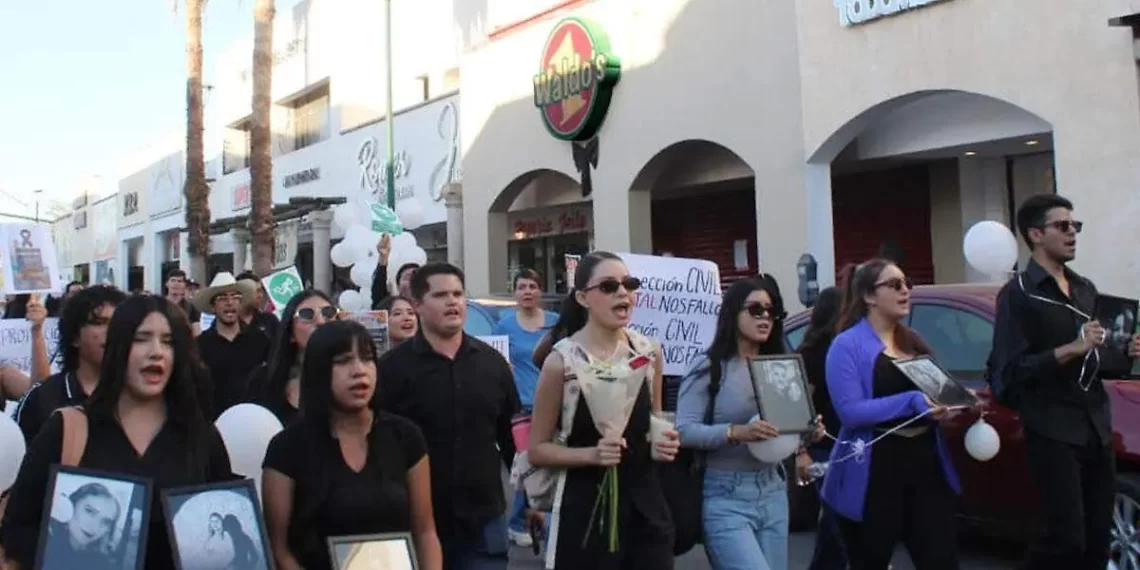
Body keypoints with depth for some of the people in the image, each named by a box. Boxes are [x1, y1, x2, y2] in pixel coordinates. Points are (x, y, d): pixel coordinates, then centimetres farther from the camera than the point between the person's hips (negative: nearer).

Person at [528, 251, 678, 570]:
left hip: (645, 502, 4)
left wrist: (661, 444, -3)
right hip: (587, 509, -4)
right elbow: (537, 450, -6)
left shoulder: (649, 352, 1)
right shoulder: (562, 361, -12)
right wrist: (592, 453, -20)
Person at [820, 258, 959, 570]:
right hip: (873, 472, -6)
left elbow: (933, 395, 21)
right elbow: (851, 412, -19)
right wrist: (912, 401, -25)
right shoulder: (848, 345, -8)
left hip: (926, 463, 6)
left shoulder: (914, 340, 15)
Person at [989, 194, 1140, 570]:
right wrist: (1072, 349, -22)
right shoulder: (1018, 294, -7)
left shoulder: (1086, 289, 16)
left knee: (1099, 539, 9)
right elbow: (1009, 372, -17)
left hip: (1097, 429, 7)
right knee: (1067, 539, -9)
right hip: (1052, 433, -7)